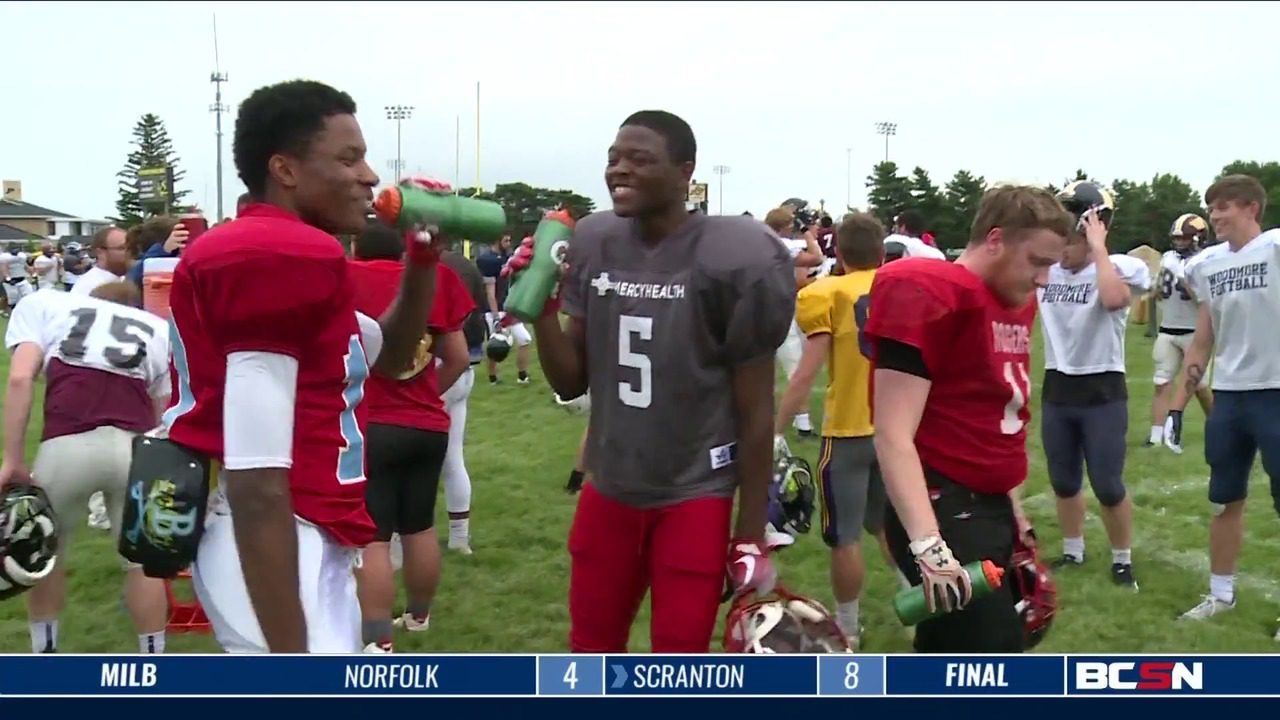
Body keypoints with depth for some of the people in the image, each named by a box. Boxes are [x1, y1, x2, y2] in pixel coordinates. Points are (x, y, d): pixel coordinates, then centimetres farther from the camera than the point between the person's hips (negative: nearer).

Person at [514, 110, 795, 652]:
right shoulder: (593, 246, -1)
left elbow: (755, 412, -11)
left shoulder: (731, 261, -17)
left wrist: (751, 535, -9)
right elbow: (570, 382, 5)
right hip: (609, 488, 5)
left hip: (694, 495, -5)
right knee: (590, 652, 18)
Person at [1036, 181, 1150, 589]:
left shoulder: (1117, 269, -12)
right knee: (1063, 481, 16)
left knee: (1108, 486, 0)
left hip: (1102, 390, -5)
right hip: (1057, 389, 5)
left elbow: (1113, 300, -32)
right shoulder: (1046, 271, 2)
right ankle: (1072, 552, 33)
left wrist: (1098, 247, -24)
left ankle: (1122, 561, 18)